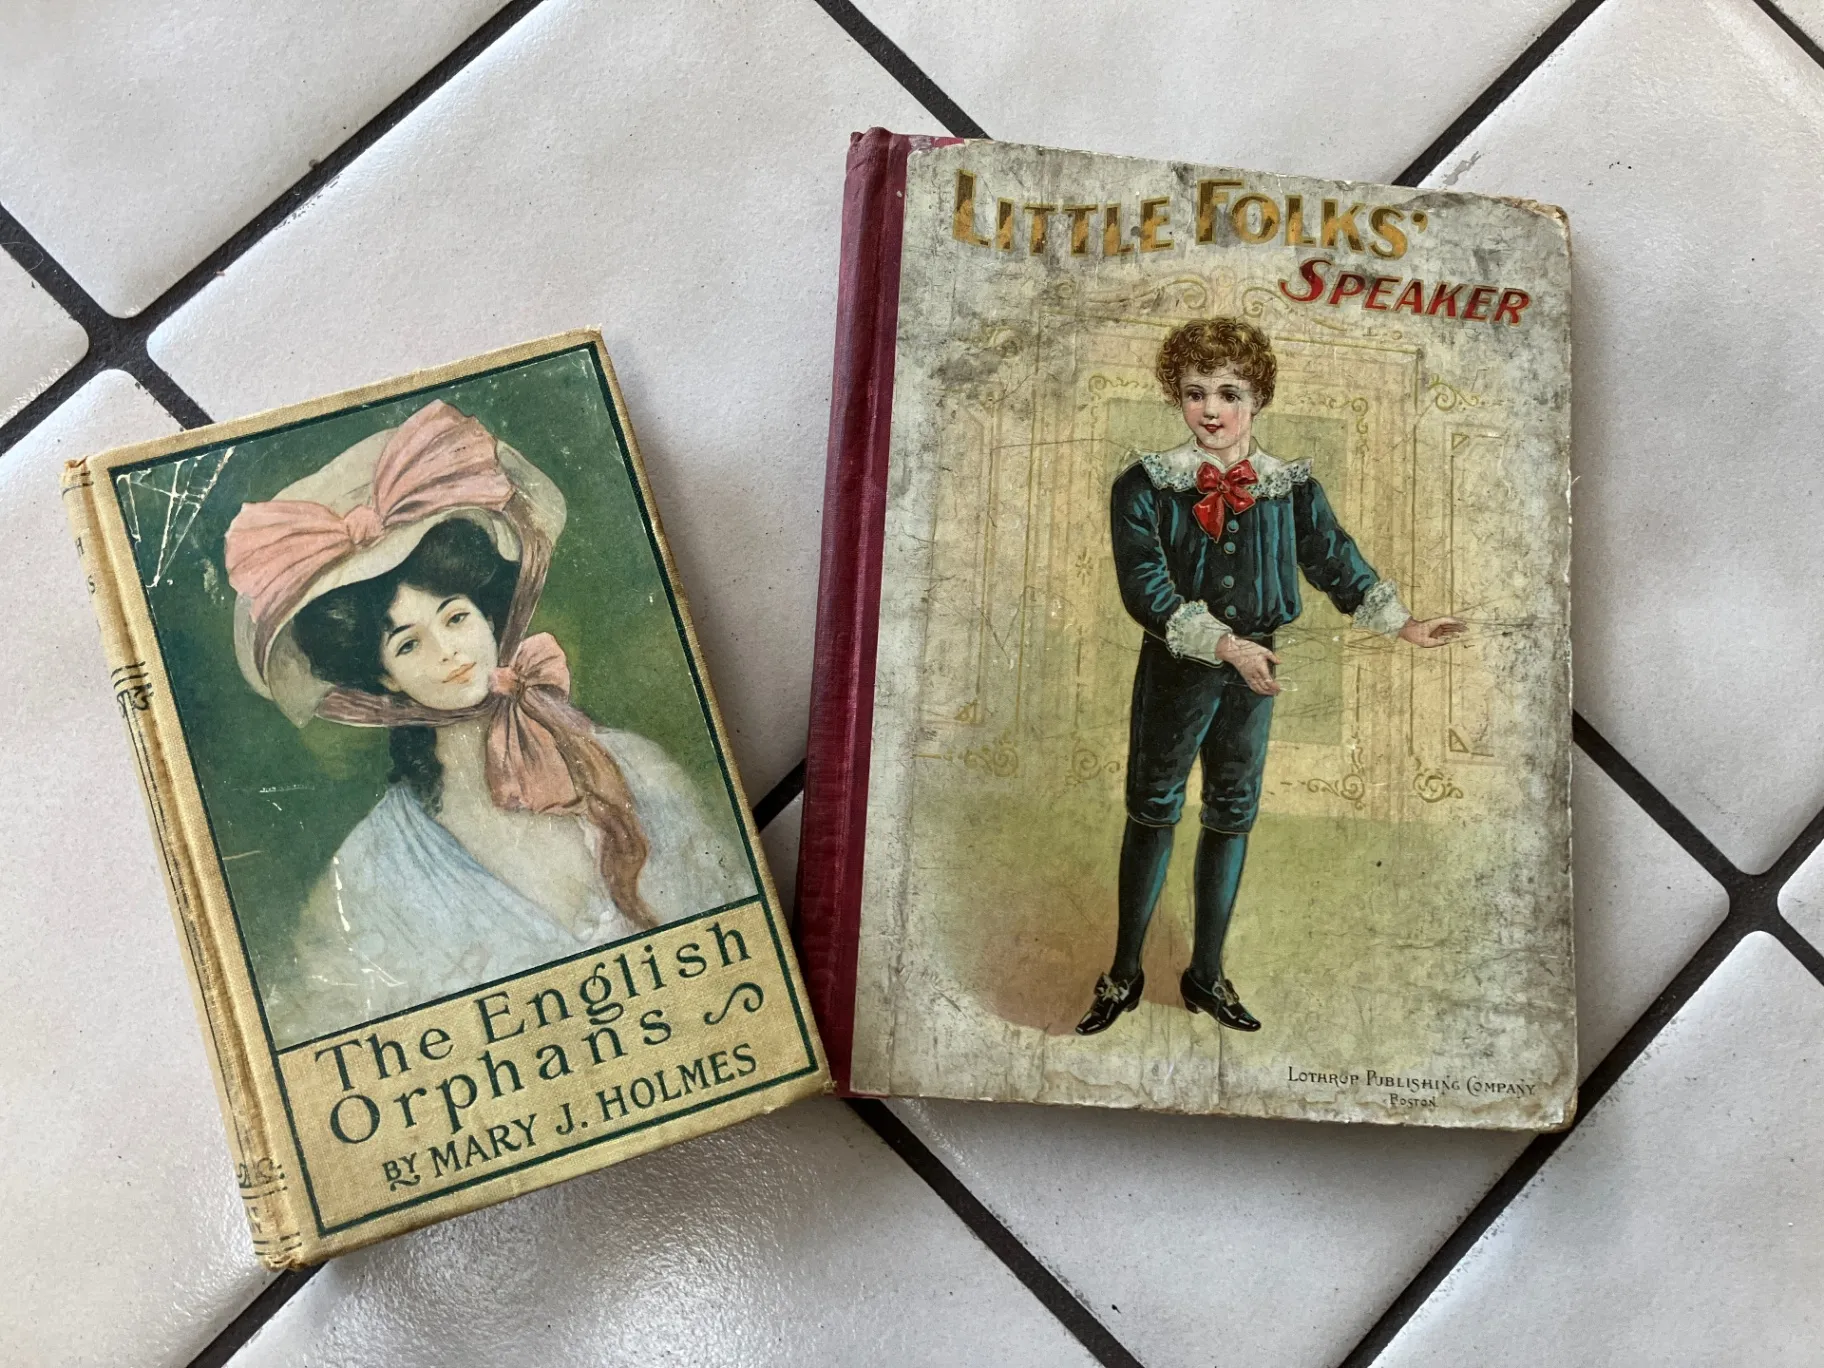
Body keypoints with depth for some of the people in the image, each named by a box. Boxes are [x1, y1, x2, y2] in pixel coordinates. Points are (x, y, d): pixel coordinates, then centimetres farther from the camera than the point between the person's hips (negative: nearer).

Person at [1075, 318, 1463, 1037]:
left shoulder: (1290, 486, -1)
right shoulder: (1145, 484, -10)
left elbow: (1336, 560, 7)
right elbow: (1145, 586, -19)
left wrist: (1402, 624, 1)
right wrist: (1226, 644, -26)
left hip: (1255, 668, 3)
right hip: (1175, 667, -3)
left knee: (1231, 815, 12)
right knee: (1152, 811, 7)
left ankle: (1206, 973, 26)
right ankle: (1124, 972, 19)